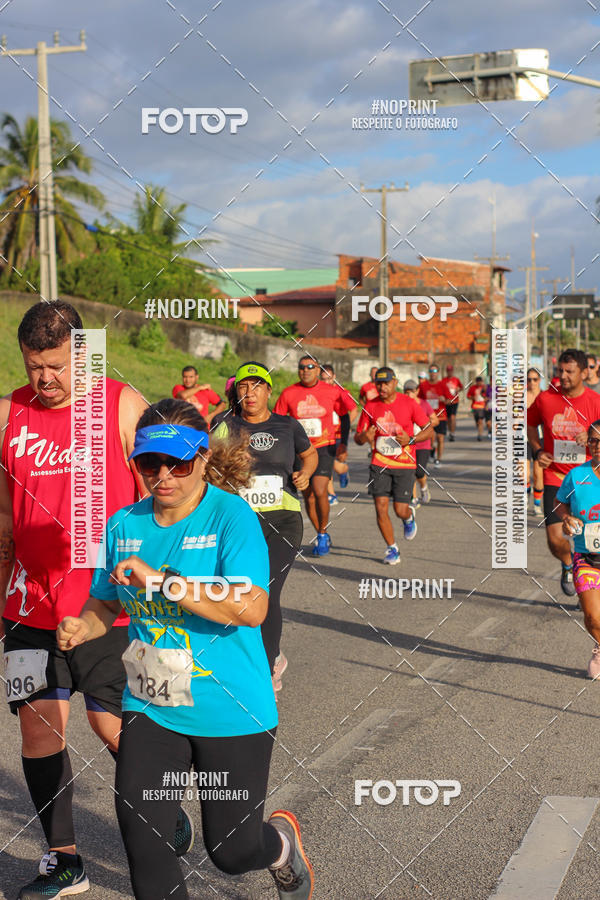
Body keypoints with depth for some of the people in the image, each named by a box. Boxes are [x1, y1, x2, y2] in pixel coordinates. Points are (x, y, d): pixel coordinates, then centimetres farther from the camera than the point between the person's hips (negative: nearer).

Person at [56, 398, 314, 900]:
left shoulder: (231, 515, -14)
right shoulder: (124, 525, 1)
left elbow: (252, 608, -28)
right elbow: (105, 603, 16)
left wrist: (159, 580, -30)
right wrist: (81, 628, -7)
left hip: (230, 712, -4)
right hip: (149, 706, 4)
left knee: (231, 852, 10)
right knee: (142, 844, -7)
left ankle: (282, 841, 45)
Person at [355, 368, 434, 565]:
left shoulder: (409, 404, -4)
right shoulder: (370, 406, 1)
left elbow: (429, 429, 1)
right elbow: (357, 438, 6)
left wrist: (411, 440, -16)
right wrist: (365, 437, -19)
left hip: (404, 465, -2)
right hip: (379, 464, 2)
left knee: (401, 510, -4)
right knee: (381, 507, -8)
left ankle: (409, 518, 35)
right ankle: (391, 548, 10)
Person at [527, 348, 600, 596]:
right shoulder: (545, 398, -4)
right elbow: (530, 424, 16)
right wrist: (537, 450, 1)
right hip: (555, 478, 0)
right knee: (555, 539, -10)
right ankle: (568, 565, 25)